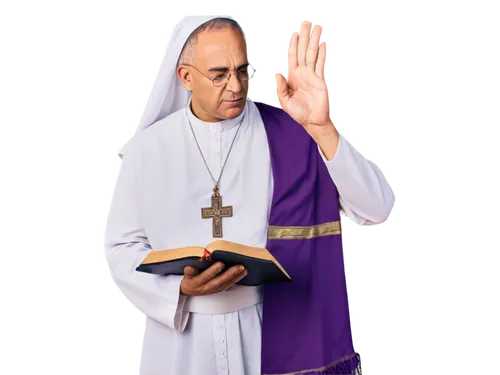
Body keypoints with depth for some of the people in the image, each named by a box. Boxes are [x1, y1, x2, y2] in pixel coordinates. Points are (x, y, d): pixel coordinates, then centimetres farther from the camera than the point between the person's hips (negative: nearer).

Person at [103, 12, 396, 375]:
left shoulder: (291, 131, -7)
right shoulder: (148, 147, -3)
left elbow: (377, 210, -14)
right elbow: (122, 246, 3)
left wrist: (321, 128, -26)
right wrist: (181, 287, -15)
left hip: (279, 330, 0)